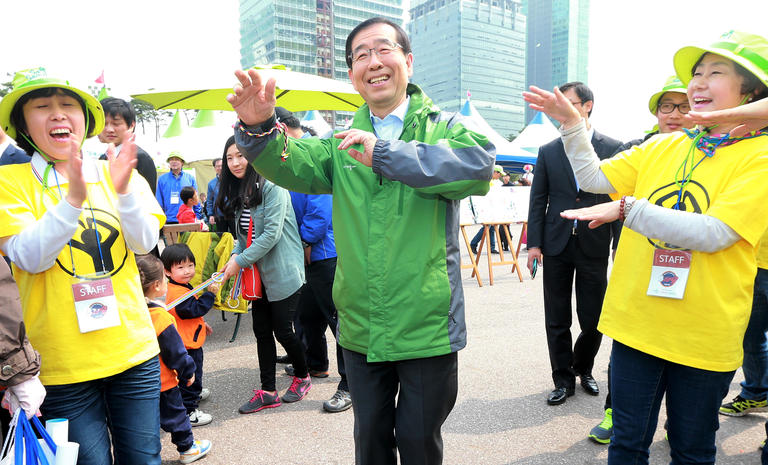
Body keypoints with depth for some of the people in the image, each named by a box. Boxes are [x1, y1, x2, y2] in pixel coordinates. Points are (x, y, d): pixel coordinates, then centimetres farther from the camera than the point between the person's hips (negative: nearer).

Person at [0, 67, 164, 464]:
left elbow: (144, 243, -5)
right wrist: (73, 199, -26)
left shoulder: (113, 173, 3)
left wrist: (124, 191, -22)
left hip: (133, 350, 2)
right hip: (64, 366, -2)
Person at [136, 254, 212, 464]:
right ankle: (187, 448, 27)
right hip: (163, 380, -6)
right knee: (174, 412, 11)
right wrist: (188, 371, -3)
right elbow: (175, 351, -17)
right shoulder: (161, 317, -25)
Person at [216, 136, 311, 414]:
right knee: (262, 331, 9)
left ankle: (302, 376, 27)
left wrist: (240, 260, -17)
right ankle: (268, 391, 20)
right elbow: (244, 234, 15)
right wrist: (234, 256, -3)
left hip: (283, 273, -7)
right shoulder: (237, 192, 12)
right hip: (259, 274, 8)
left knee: (282, 330, 1)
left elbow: (272, 233, -20)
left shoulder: (271, 186, -14)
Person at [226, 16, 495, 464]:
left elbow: (480, 163, -24)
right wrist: (260, 129, -30)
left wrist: (386, 154, -30)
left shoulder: (443, 127, -3)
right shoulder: (343, 144, 8)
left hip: (427, 328, -3)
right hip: (360, 328, 4)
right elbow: (296, 164, -9)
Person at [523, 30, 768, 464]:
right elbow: (594, 177, 5)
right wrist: (572, 124, -6)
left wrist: (628, 207, -27)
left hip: (704, 335, -2)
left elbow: (714, 233, -21)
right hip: (636, 322, 3)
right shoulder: (661, 147, 5)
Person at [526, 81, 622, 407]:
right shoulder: (548, 151, 7)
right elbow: (538, 200, 5)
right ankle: (563, 379, 24)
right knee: (557, 320, 7)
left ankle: (583, 368, 34)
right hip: (557, 245, 1)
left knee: (593, 320, 6)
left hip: (594, 246, -1)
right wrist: (534, 243, -3)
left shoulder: (612, 149, 2)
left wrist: (620, 246, -3)